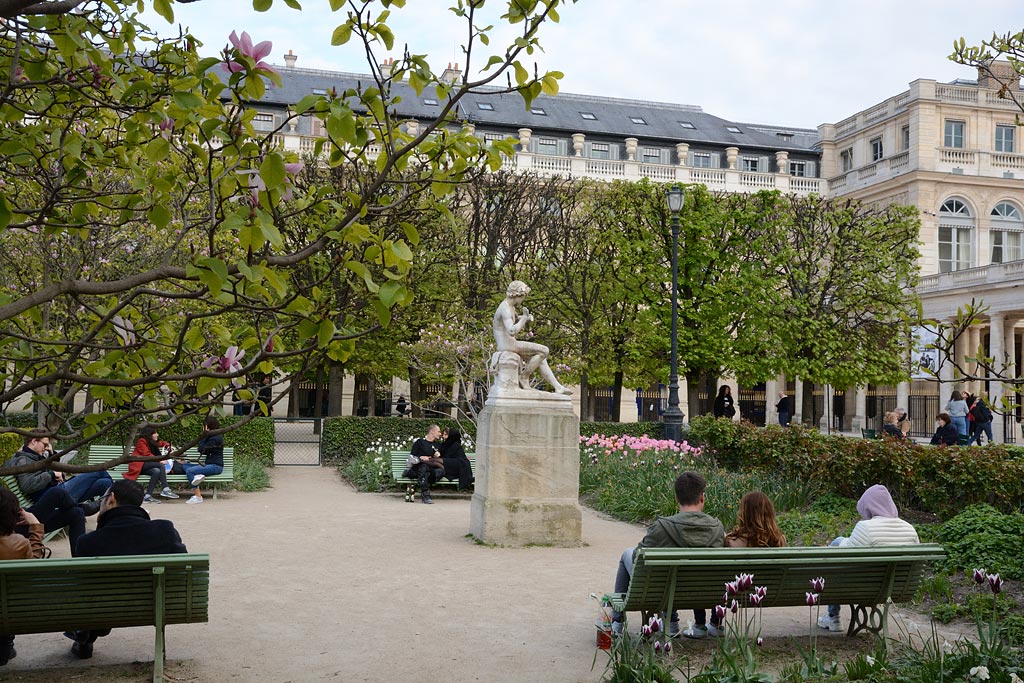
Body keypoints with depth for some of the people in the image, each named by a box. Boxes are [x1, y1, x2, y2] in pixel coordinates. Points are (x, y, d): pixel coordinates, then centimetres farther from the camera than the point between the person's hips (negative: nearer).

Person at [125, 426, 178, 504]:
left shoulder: (153, 443, 23)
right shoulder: (142, 441, -1)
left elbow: (162, 443, 42)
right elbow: (146, 455, -13)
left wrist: (168, 445, 20)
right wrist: (159, 460, -21)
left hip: (146, 466, 7)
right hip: (138, 465, -7)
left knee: (157, 471, -28)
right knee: (161, 465, -28)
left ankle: (148, 496, -33)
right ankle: (165, 490, -35)